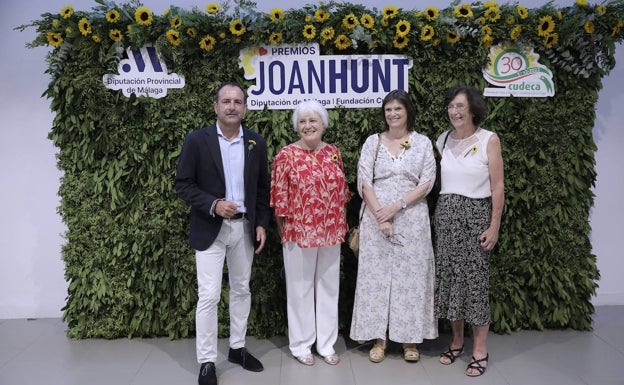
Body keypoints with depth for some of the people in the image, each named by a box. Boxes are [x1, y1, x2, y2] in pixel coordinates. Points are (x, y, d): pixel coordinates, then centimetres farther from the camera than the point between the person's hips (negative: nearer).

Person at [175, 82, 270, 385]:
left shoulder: (257, 143, 4)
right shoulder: (196, 140, -6)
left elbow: (263, 187, 9)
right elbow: (183, 184, -7)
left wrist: (261, 223, 2)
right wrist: (213, 205, -20)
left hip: (245, 228, 4)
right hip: (210, 230, -4)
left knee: (241, 290, 14)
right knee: (209, 296, -2)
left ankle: (237, 348, 31)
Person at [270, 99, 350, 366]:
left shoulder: (333, 152, 6)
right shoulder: (286, 155, -8)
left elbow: (342, 191, 12)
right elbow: (279, 196, -7)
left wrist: (342, 226, 11)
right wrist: (284, 232, -6)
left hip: (331, 232, 5)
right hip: (299, 232, -4)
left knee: (329, 286, 12)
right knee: (300, 289, 9)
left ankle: (326, 344, 27)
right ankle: (301, 345, 24)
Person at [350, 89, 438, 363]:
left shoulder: (422, 143, 5)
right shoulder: (372, 142, 6)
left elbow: (427, 183, -2)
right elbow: (364, 182, -1)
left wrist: (396, 207, -13)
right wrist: (381, 216, -12)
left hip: (412, 218, 0)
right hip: (376, 217, 1)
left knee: (411, 274, 3)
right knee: (376, 274, 3)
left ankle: (410, 337, 17)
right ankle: (379, 338, 14)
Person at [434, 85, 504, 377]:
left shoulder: (489, 139, -5)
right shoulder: (443, 140, 7)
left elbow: (497, 187, -7)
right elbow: (437, 179, 9)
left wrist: (494, 226, -11)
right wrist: (442, 213, 3)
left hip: (476, 213, -4)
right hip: (446, 213, 4)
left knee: (476, 278, -2)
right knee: (450, 275, 7)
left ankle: (480, 350, 9)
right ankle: (456, 341, 22)